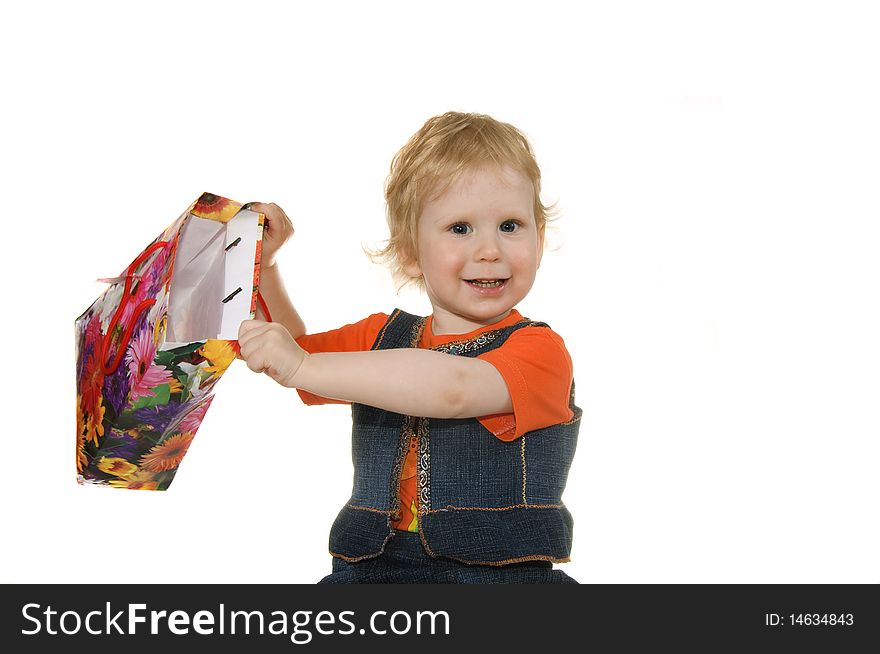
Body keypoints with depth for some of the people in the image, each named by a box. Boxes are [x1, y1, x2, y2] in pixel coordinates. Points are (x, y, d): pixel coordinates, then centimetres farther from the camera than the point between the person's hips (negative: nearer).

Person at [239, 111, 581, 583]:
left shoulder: (539, 350, -6)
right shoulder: (383, 337, 16)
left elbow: (453, 387, -25)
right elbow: (287, 350, 30)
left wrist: (302, 367, -27)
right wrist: (260, 263, 16)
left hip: (502, 576, -4)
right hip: (372, 573, 4)